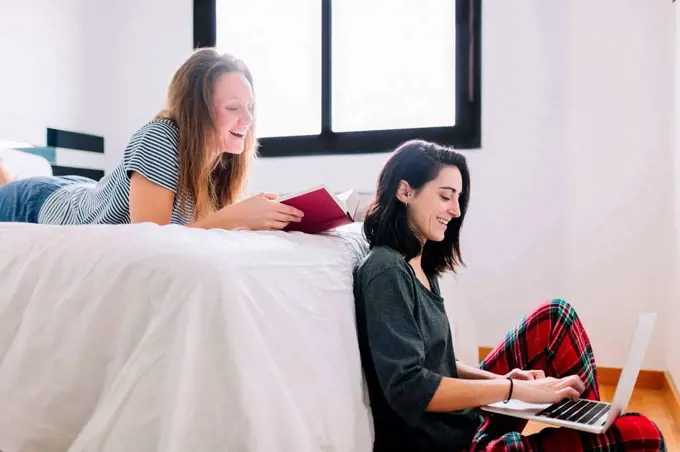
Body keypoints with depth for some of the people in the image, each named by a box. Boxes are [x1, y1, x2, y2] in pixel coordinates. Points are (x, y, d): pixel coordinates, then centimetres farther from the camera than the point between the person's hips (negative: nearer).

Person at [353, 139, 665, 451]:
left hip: (467, 419, 10)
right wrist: (515, 389, -21)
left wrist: (497, 379, -1)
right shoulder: (386, 271, -17)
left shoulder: (419, 265, 11)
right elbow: (408, 388, -25)